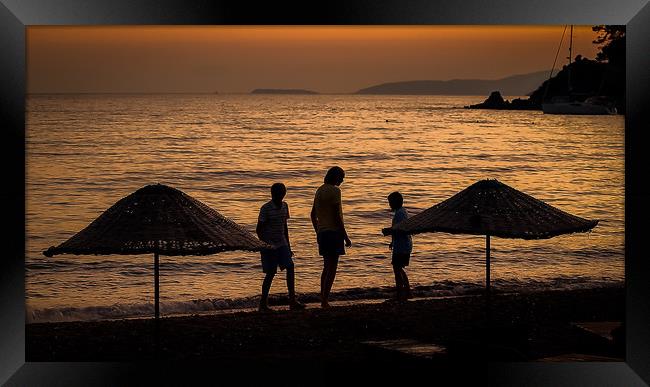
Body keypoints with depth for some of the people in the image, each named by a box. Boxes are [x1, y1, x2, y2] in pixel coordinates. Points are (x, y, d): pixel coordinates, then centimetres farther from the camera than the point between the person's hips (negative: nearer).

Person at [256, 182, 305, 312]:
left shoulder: (284, 206, 7)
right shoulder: (266, 208, -13)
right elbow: (258, 229, -11)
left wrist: (288, 246, 17)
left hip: (282, 244, 6)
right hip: (269, 246, -6)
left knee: (290, 267, -7)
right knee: (270, 273, -3)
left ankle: (292, 301, -6)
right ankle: (263, 303, 9)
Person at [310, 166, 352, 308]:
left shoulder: (319, 190, 15)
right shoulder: (334, 191, -12)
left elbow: (313, 215, 21)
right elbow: (337, 216, -17)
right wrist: (346, 237, -13)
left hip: (322, 232, 9)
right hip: (333, 232, -9)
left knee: (327, 267, 16)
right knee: (332, 267, -7)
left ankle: (323, 298, 16)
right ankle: (325, 300, -11)